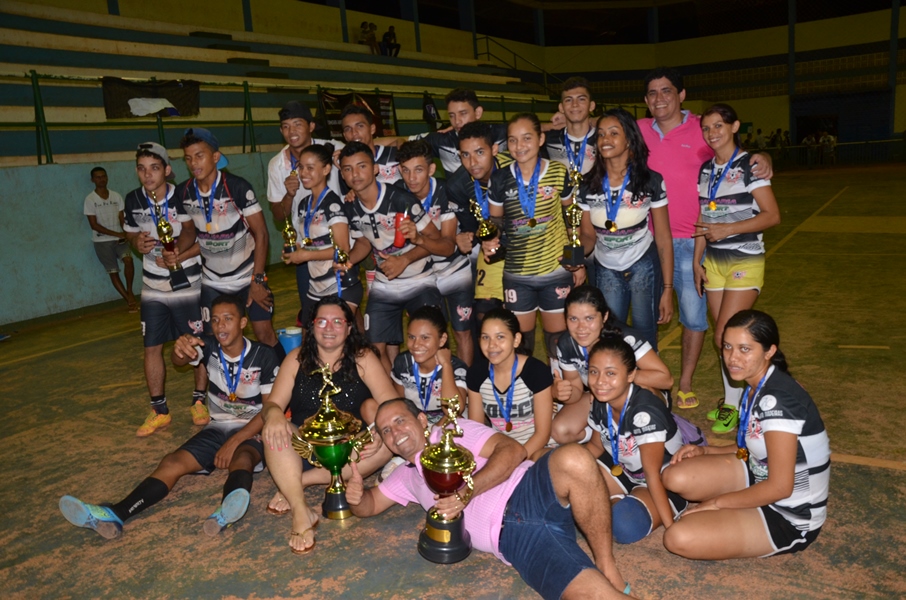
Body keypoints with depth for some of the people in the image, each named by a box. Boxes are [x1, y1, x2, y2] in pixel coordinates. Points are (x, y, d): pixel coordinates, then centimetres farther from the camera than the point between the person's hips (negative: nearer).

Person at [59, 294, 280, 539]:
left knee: (242, 458, -37)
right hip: (217, 428, 5)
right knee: (172, 462, -19)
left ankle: (225, 512, -68)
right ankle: (114, 515, -38)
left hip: (251, 431, -5)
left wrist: (234, 442, -20)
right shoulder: (209, 346, -2)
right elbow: (178, 360, -24)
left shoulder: (264, 356, -12)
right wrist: (180, 348, -50)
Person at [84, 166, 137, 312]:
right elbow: (94, 225, -10)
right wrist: (116, 234, -16)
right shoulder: (90, 199, -6)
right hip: (102, 241, -1)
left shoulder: (116, 196, 4)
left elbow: (122, 218, 6)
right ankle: (129, 300, 11)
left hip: (119, 239, 2)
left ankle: (130, 292, -8)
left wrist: (124, 234, -13)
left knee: (128, 259, -25)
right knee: (113, 272, 1)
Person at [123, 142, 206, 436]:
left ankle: (200, 401, 24)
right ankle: (159, 411, 20)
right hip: (153, 287, 4)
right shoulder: (133, 200, -2)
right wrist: (138, 241, -7)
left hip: (188, 283, -4)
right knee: (152, 347, 6)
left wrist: (179, 257, -28)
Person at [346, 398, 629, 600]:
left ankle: (607, 565, -20)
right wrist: (357, 494, 4)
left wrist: (467, 491, -13)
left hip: (531, 492, -1)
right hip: (512, 535, 1)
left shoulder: (455, 432, 15)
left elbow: (513, 451, 0)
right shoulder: (406, 476, 29)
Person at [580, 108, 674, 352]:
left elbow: (663, 238, -10)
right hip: (605, 269, 2)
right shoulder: (588, 186, -7)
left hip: (643, 266, -2)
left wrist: (667, 289, -11)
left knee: (644, 334, 5)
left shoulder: (651, 181, -13)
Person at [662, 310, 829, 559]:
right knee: (675, 477, -11)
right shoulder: (756, 386, 1)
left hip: (790, 519, -8)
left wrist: (717, 502, -15)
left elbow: (780, 487, -25)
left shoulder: (777, 398, -27)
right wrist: (704, 451, 2)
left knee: (679, 538, -23)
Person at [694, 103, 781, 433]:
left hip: (745, 262, -6)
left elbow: (772, 215, -13)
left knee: (725, 337, -9)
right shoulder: (706, 168, 9)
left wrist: (728, 229, -22)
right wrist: (697, 260, 9)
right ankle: (732, 397, 23)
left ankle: (734, 405, 7)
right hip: (714, 261, 6)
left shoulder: (748, 165, -9)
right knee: (725, 337, 9)